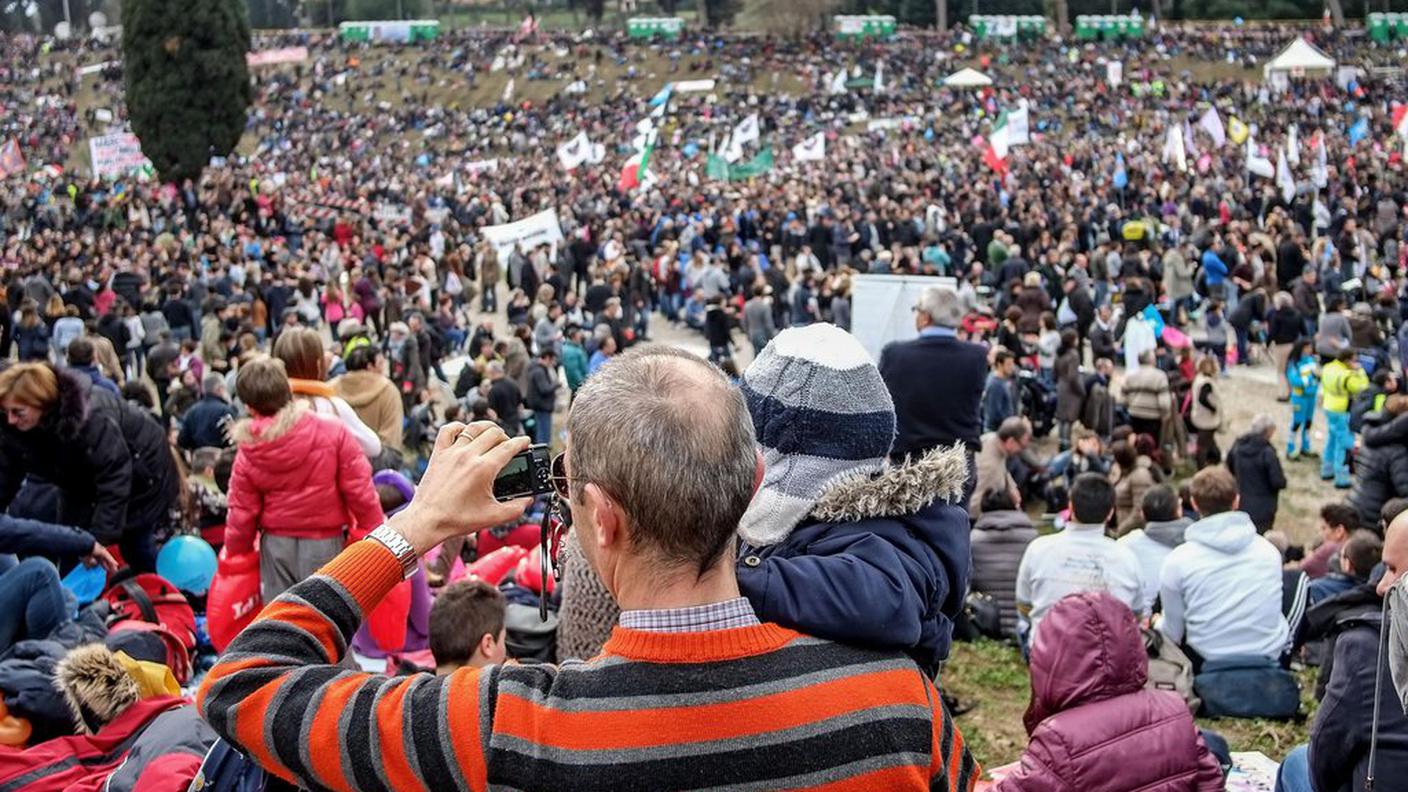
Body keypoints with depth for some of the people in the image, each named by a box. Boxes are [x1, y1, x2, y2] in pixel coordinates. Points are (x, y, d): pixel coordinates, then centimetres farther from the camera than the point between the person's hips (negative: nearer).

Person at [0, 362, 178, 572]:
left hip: (142, 474, -6)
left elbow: (114, 485, -39)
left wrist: (99, 539, -43)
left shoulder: (94, 419, -41)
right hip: (84, 483, 6)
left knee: (136, 545, -2)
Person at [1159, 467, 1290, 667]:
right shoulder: (1268, 551, 2)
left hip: (1210, 664, -3)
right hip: (1272, 656, 4)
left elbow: (1173, 633, -1)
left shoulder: (1178, 561, -8)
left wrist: (1156, 626, 22)